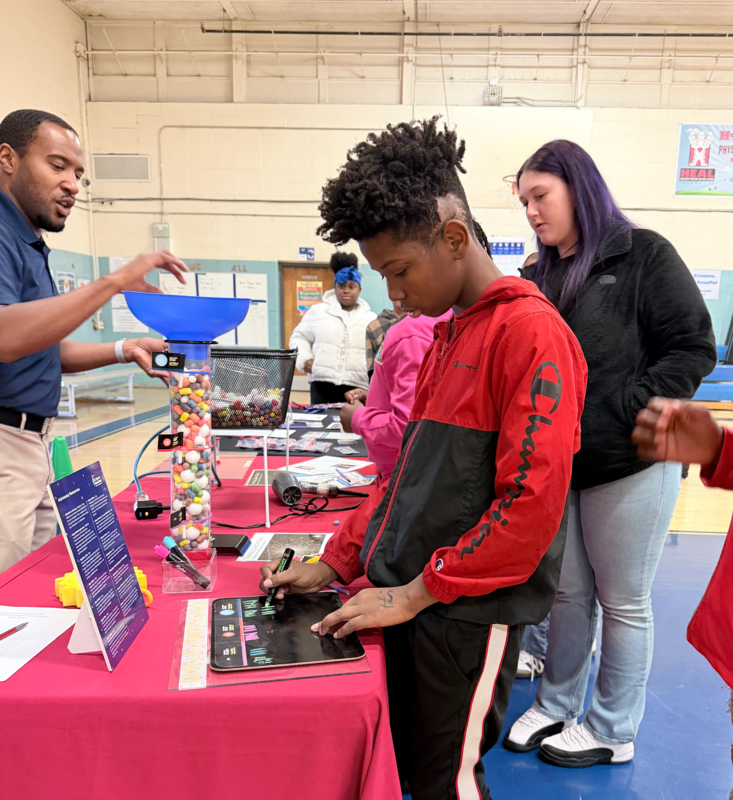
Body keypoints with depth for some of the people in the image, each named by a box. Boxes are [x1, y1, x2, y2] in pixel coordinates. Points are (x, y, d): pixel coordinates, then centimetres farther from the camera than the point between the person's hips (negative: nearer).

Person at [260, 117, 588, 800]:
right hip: (409, 598, 8)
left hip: (469, 614, -8)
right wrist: (338, 562, 10)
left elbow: (532, 502, -21)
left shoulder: (531, 332, -15)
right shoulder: (445, 335, 12)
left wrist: (419, 591, -15)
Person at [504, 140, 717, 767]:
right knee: (567, 593, 16)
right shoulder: (539, 277, 12)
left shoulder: (642, 255, -5)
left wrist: (622, 412, -17)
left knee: (624, 602, 11)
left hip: (629, 464, -5)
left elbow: (693, 349, -10)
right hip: (555, 463, 5)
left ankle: (613, 731, 30)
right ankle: (557, 705, 35)